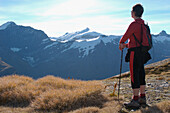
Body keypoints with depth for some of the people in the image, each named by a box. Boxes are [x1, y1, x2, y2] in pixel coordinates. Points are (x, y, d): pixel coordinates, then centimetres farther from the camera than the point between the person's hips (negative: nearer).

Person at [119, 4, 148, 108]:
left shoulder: (134, 24, -14)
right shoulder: (144, 25, 15)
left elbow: (126, 36, -8)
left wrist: (121, 43, 13)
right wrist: (126, 45, 24)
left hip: (135, 53, -9)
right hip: (142, 53, 9)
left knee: (134, 76, -6)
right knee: (141, 75, 14)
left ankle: (135, 100, -4)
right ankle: (142, 98, 22)